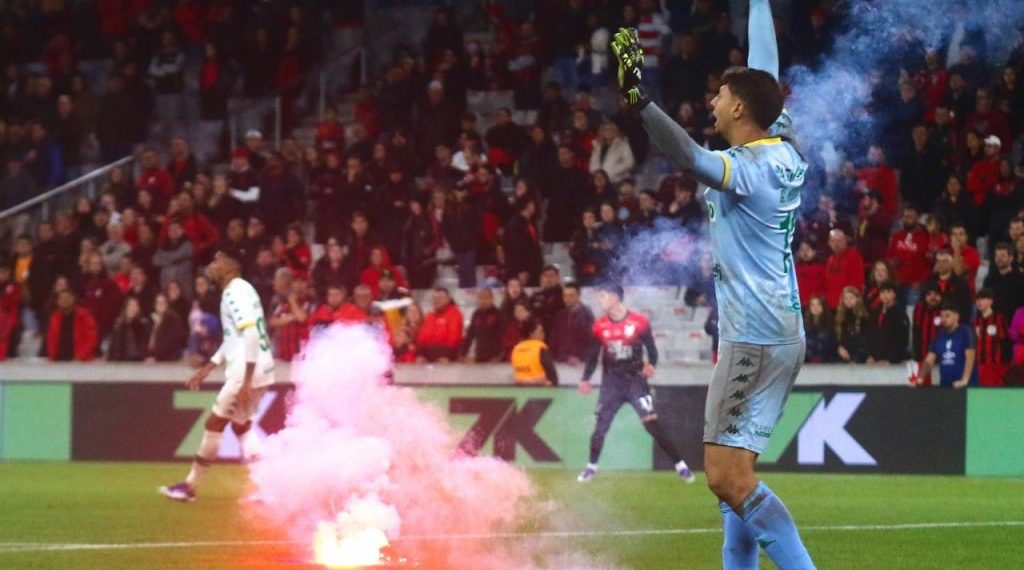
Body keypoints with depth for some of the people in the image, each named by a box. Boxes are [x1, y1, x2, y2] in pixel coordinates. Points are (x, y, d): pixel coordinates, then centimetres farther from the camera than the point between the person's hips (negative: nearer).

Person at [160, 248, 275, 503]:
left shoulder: (236, 292, -14)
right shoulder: (237, 291, 18)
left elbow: (251, 334, -24)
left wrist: (246, 380, -28)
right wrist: (206, 369, 25)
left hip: (248, 371, -10)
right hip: (256, 370, 10)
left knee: (215, 424, -1)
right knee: (241, 425, 18)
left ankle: (190, 486, 6)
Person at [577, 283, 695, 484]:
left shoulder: (639, 322, -10)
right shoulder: (599, 326, 0)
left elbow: (651, 348, -2)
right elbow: (593, 355, 10)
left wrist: (651, 364, -20)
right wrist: (585, 379, 5)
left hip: (635, 381, -3)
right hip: (611, 384, 3)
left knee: (652, 424, -9)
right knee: (600, 425, 3)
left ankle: (681, 466, -3)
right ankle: (591, 467, 22)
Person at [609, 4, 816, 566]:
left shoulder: (748, 167, -15)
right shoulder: (785, 155, 8)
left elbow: (692, 158, -34)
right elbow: (766, 74, 21)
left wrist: (638, 98, -42)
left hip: (753, 341, -9)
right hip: (782, 333, 9)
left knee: (728, 477, -12)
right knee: (733, 472, 13)